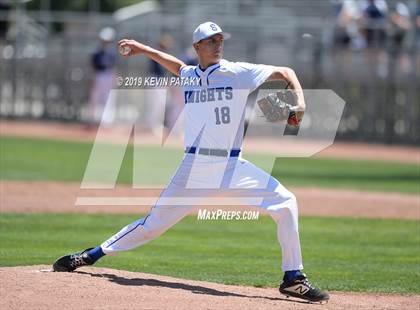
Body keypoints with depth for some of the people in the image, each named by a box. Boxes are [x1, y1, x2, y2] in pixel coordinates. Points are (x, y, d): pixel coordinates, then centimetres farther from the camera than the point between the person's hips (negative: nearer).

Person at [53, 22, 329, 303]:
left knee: (285, 203, -16)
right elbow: (178, 66, 36)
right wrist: (144, 49, 33)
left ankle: (293, 279, -6)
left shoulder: (238, 73, 1)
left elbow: (285, 72, 3)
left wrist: (300, 101, -13)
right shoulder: (189, 76, 11)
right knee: (155, 222, 2)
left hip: (233, 166, -1)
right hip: (195, 165, 1)